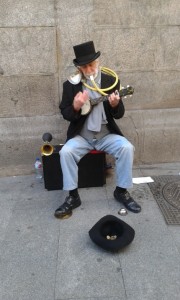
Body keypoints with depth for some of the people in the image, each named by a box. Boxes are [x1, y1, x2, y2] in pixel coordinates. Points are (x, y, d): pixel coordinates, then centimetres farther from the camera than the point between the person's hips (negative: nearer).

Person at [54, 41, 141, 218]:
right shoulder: (70, 85, -2)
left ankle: (121, 191, -4)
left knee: (127, 148, -24)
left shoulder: (111, 81, 0)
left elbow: (119, 114, -1)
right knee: (65, 152, -26)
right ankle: (73, 196, -8)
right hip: (81, 136, 0)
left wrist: (115, 105, -25)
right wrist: (75, 107, -23)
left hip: (107, 135, 1)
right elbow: (65, 114, 0)